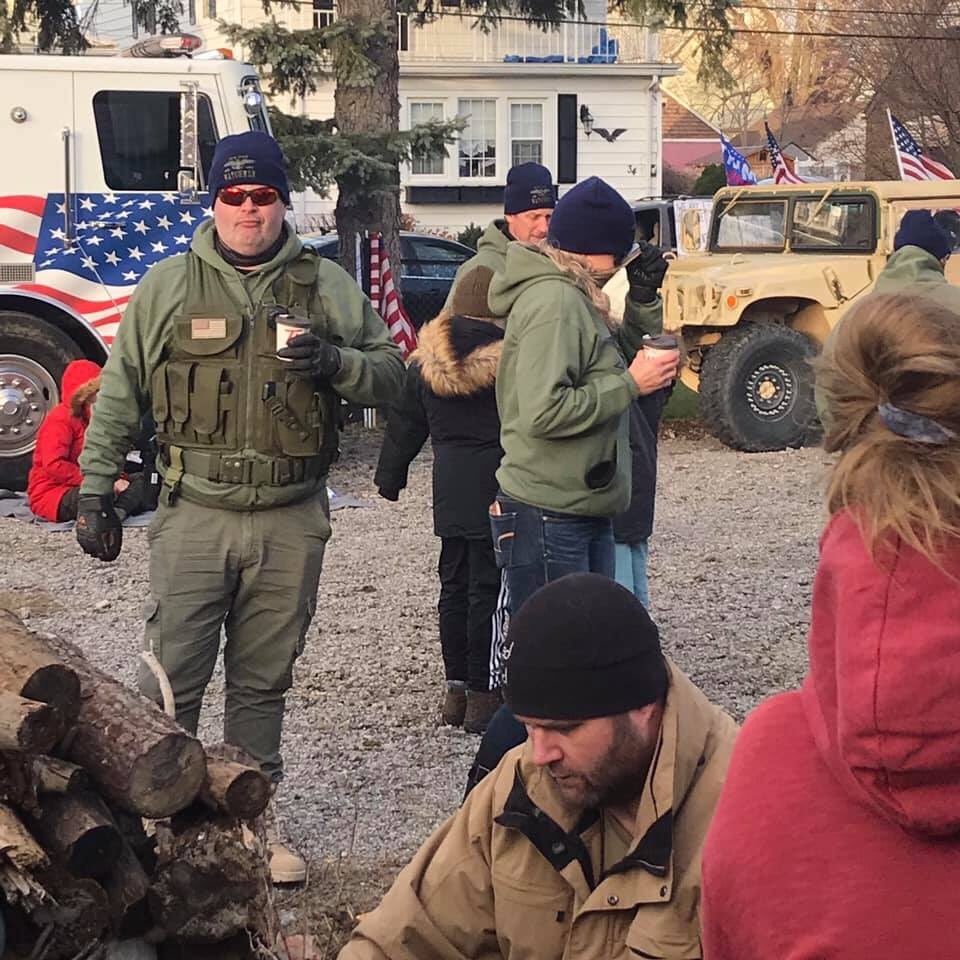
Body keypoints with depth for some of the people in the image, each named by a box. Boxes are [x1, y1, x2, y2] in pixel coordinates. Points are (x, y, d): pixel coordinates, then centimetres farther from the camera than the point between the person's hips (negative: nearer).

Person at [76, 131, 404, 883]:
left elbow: (391, 375, 7)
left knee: (263, 682, 12)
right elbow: (119, 396, 6)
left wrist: (333, 361, -13)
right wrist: (96, 490, 3)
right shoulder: (167, 286, 2)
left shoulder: (328, 287, 6)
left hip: (292, 523, 2)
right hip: (194, 516, -2)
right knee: (171, 680, -2)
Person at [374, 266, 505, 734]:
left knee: (454, 585, 15)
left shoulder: (427, 362, 3)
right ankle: (482, 694, 3)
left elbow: (404, 425, 14)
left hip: (451, 492, 5)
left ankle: (456, 689, 22)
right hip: (498, 492, -5)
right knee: (488, 589, 0)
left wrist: (389, 475, 26)